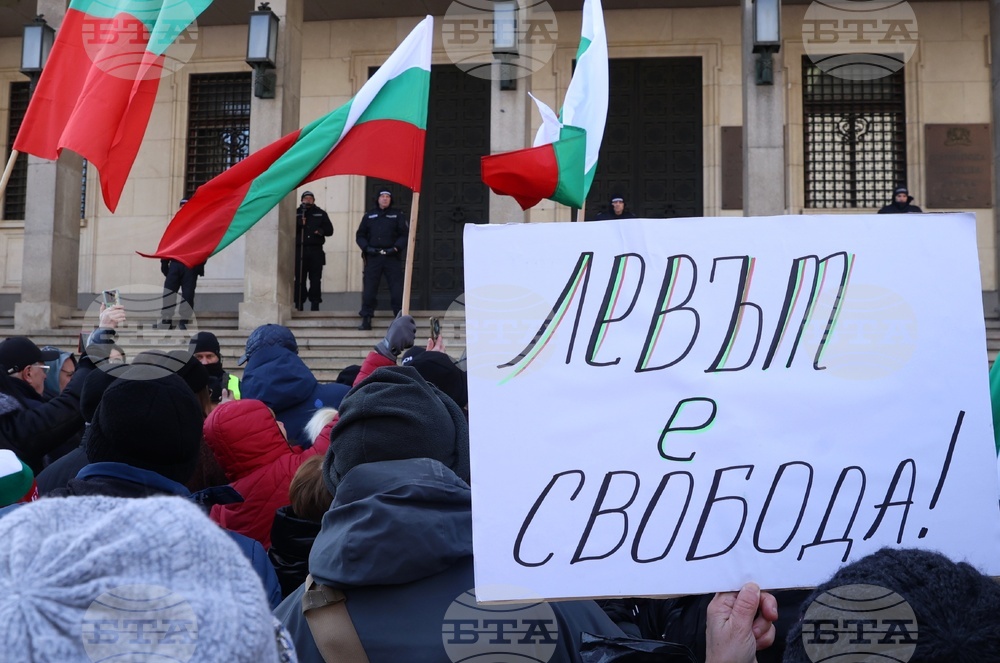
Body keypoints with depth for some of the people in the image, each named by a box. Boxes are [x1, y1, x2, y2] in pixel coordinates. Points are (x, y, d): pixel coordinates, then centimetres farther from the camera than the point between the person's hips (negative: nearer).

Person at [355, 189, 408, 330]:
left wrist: (396, 248, -11)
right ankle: (366, 320, 5)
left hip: (392, 256, -1)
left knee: (397, 290, -3)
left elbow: (405, 234, 3)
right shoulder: (369, 215, 12)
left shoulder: (397, 215, 7)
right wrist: (366, 248, -3)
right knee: (369, 289, 0)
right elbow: (360, 235, 13)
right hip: (373, 256, 1)